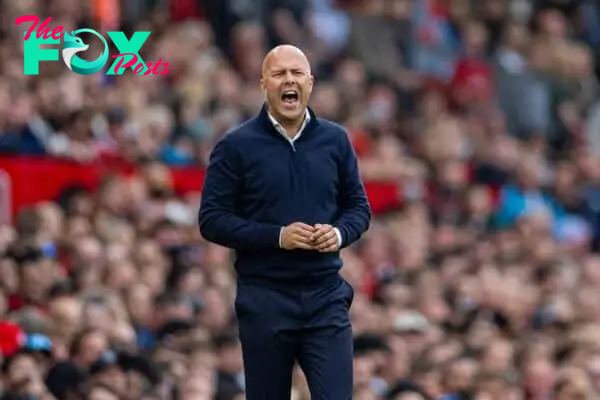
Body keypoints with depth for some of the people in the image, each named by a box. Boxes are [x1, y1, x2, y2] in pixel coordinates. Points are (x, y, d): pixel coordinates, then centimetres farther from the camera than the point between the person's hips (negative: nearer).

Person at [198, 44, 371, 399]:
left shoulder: (336, 140, 7)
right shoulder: (237, 147, -2)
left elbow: (359, 207, 14)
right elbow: (212, 220, -5)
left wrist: (340, 233, -9)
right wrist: (277, 237, -16)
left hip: (326, 296, 2)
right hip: (264, 299, -2)